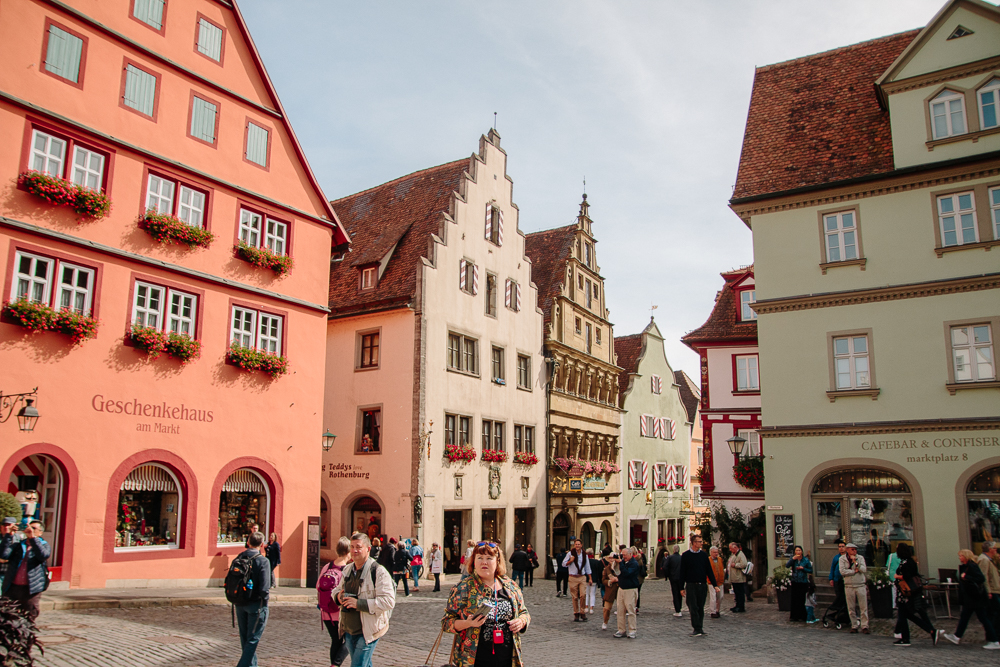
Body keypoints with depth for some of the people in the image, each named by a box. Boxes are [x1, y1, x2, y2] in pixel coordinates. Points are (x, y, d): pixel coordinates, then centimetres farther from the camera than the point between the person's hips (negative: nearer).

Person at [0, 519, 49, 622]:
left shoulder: (44, 546, 9)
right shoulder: (17, 545, 16)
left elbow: (44, 555, -16)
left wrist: (32, 537, -17)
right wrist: (9, 535, -7)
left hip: (32, 590, -3)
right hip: (13, 588, 3)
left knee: (29, 620, -2)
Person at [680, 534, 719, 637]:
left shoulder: (704, 555, 7)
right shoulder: (686, 555, -2)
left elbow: (709, 571, 9)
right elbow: (682, 572, 1)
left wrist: (715, 585, 3)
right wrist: (682, 588, -1)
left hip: (702, 585, 3)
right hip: (691, 585, -3)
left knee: (700, 608, 8)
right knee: (693, 608, -6)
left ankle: (699, 628, 17)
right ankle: (697, 629, -2)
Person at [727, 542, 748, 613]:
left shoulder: (740, 554, -15)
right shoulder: (732, 554, 16)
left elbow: (743, 564, -27)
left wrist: (735, 565, -18)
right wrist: (729, 564, 13)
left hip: (739, 578, -10)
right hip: (734, 578, 10)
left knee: (740, 593, -3)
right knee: (736, 593, 16)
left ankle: (741, 608, 3)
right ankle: (738, 606, 25)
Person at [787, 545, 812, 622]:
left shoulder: (806, 560, 1)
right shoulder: (793, 559, 3)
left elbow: (810, 570, 4)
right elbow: (787, 565, -12)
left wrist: (803, 568, -11)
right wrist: (793, 559, -20)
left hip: (803, 582, -1)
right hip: (795, 582, 1)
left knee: (802, 599, -1)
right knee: (794, 599, 1)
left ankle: (802, 616, 11)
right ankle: (794, 616, 9)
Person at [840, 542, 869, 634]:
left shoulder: (860, 558, 2)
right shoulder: (842, 559, -1)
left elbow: (864, 569, -10)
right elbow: (842, 571, -11)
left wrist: (855, 562, -18)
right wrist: (855, 571, -10)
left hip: (861, 585, 0)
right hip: (849, 586, 0)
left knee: (863, 607, 0)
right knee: (851, 608, 5)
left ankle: (864, 626, 8)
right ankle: (854, 625, 14)